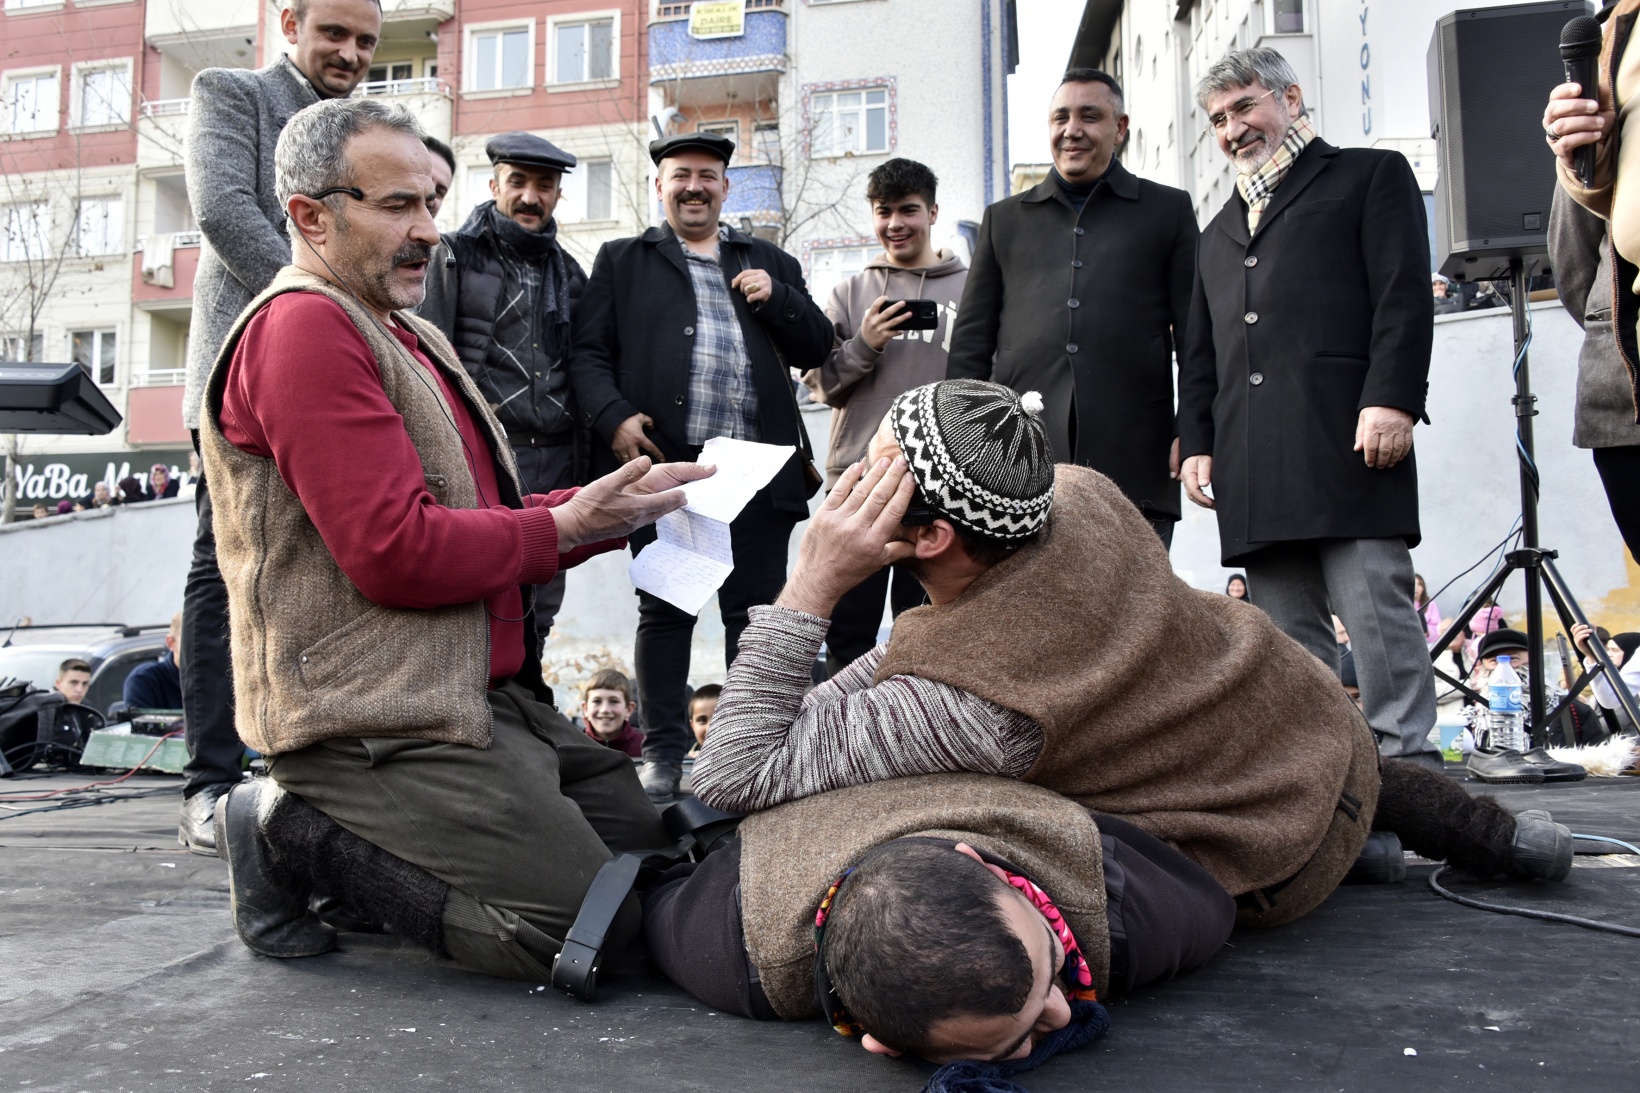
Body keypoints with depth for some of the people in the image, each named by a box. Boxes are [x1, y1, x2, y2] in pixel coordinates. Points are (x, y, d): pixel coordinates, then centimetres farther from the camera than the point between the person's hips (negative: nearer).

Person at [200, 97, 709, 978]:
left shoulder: (414, 337, 21)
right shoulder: (302, 326, -13)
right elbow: (399, 552, -21)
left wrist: (611, 508, 1)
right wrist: (565, 526, -11)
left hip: (489, 697, 10)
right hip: (379, 718, -10)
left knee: (646, 840, 14)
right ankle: (296, 836, -1)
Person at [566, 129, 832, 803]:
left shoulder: (771, 264, 20)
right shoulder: (622, 262, 15)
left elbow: (818, 349, 15)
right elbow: (589, 354, 6)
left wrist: (775, 297, -1)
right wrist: (614, 417, -11)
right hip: (664, 463, -1)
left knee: (757, 611, 5)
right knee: (663, 612, 3)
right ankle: (664, 752, 13)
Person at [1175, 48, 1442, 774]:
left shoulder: (1371, 176, 14)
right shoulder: (1219, 233, 31)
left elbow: (1403, 298, 0)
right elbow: (1199, 353, 25)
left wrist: (1391, 400, -13)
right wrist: (1197, 442, 12)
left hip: (1346, 441, -5)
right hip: (1254, 467, 6)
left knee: (1376, 604, -9)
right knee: (1287, 631, 2)